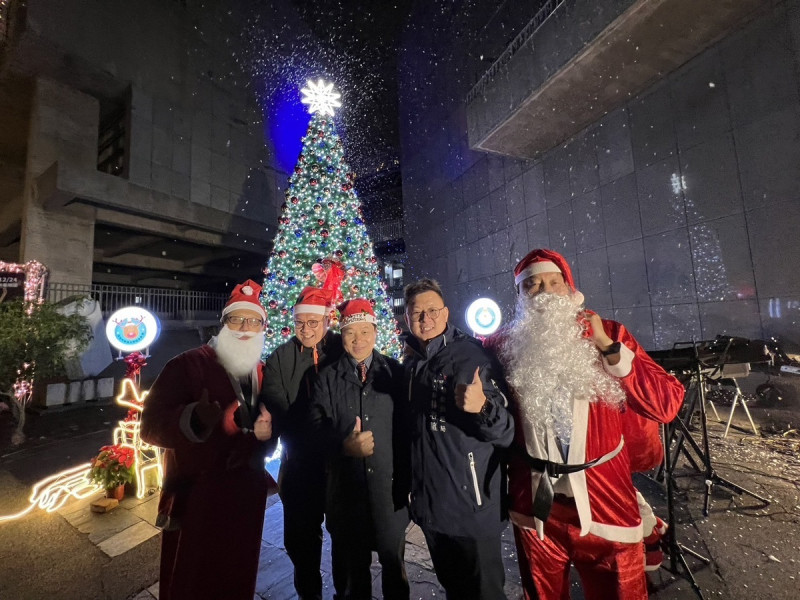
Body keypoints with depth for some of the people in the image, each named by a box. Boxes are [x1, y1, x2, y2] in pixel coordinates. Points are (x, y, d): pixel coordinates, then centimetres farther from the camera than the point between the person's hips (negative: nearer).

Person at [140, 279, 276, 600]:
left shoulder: (263, 372, 3)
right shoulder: (187, 365, -15)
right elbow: (152, 425, -19)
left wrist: (268, 431, -8)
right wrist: (195, 419, -37)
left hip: (248, 495, 5)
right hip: (196, 497, -5)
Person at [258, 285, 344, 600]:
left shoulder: (344, 351, -5)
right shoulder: (278, 359, -1)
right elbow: (277, 412, -8)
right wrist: (305, 444, -18)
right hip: (301, 463, 1)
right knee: (300, 536, 17)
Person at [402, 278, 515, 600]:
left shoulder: (473, 356, -17)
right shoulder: (412, 363, 2)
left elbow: (507, 434, -20)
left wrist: (482, 408, -39)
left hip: (471, 505, -6)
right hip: (429, 503, 6)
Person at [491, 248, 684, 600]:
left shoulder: (608, 334, -7)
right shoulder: (505, 346, -7)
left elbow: (667, 404, -15)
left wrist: (607, 347, -21)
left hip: (603, 500, 0)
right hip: (534, 502, 1)